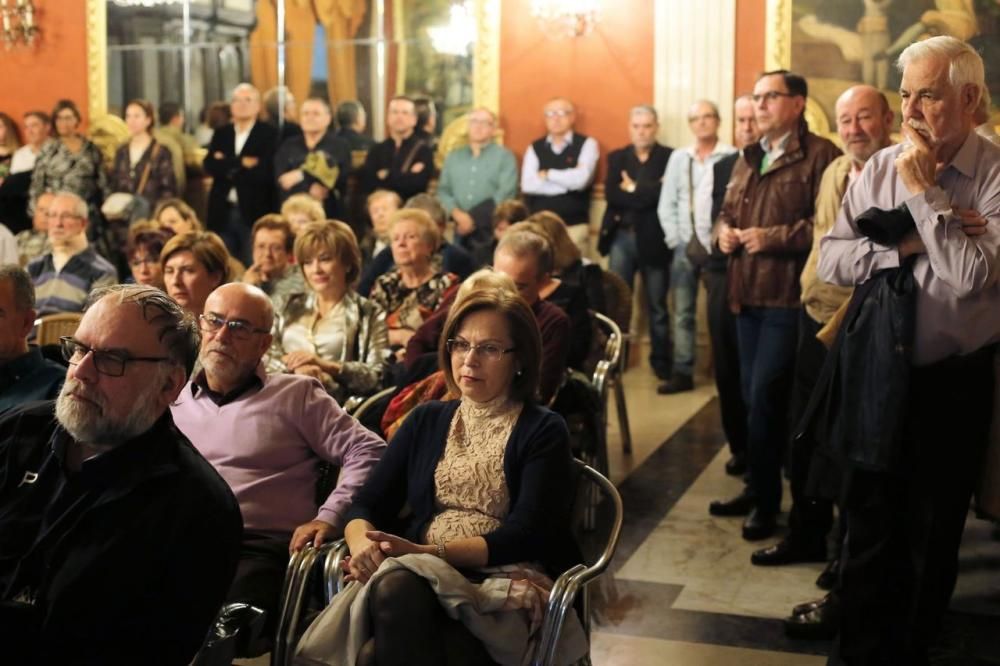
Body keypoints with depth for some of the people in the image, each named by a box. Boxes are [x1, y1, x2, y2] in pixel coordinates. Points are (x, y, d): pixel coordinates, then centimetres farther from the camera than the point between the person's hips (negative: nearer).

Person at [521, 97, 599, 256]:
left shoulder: (586, 144, 3)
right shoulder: (534, 148, 9)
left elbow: (580, 179, -14)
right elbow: (527, 185, -7)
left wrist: (547, 174, -2)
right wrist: (567, 184, -9)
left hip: (574, 225, -2)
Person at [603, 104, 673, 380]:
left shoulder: (670, 157, 0)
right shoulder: (616, 157, 10)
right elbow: (611, 194, -7)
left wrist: (633, 189, -9)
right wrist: (648, 193, -12)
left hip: (654, 239, -2)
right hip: (622, 237, 2)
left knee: (657, 305, 6)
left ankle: (661, 360, 16)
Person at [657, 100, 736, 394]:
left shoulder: (732, 157, -4)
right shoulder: (678, 158, 11)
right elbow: (666, 204, 11)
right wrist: (676, 241, 3)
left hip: (718, 246, -4)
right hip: (685, 246, 4)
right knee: (683, 312, 6)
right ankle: (682, 373, 11)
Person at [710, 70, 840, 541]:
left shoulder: (820, 156, -9)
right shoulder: (747, 159, 18)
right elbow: (727, 212, 27)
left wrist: (773, 237, -20)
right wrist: (724, 230, 5)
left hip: (788, 296, -8)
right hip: (747, 294, 8)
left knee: (766, 394, -9)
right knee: (753, 395, 14)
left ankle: (767, 499, 4)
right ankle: (758, 488, 25)